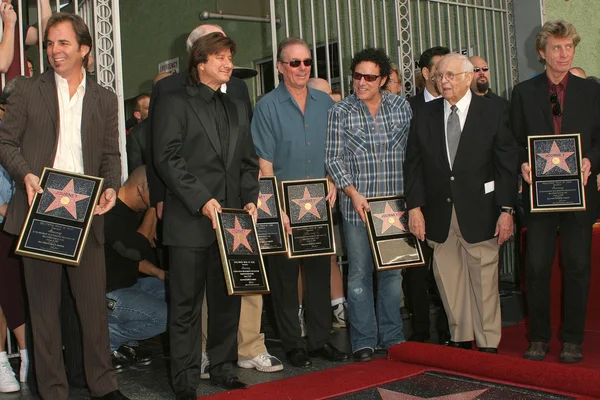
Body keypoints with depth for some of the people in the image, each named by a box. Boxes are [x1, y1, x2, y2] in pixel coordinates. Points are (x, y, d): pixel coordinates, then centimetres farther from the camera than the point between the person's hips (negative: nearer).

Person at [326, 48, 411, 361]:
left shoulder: (402, 107, 6)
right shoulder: (340, 112, 0)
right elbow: (333, 158, -2)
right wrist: (353, 193, -12)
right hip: (357, 206, -2)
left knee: (393, 272, 10)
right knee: (359, 274, 2)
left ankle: (391, 337, 22)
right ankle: (364, 341, 13)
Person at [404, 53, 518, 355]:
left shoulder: (494, 113, 1)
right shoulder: (423, 116, 8)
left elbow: (507, 165, -1)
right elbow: (413, 165, 7)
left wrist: (506, 210, -7)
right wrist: (414, 206, -2)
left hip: (479, 213, -2)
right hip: (439, 215, 3)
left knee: (484, 282, 2)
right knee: (449, 282, 7)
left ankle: (488, 346, 14)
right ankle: (460, 339, 20)